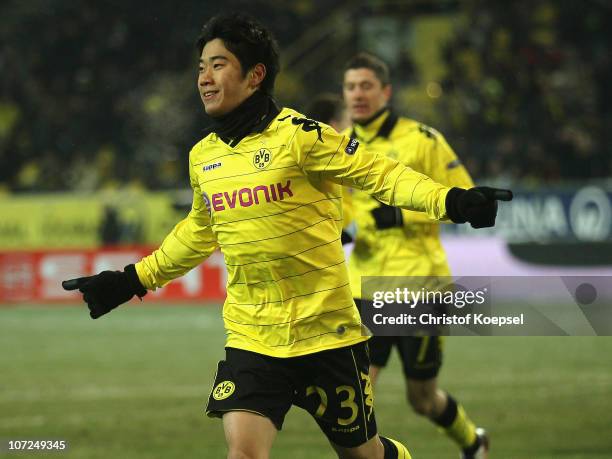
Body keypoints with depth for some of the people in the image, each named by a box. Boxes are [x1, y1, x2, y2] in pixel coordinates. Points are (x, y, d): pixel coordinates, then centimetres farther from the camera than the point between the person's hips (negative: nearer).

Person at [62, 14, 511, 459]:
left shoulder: (300, 136, -11)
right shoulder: (202, 157, 7)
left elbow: (378, 173, -12)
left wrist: (451, 201, -27)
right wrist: (131, 282, 25)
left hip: (326, 331, -4)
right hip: (251, 337, 4)